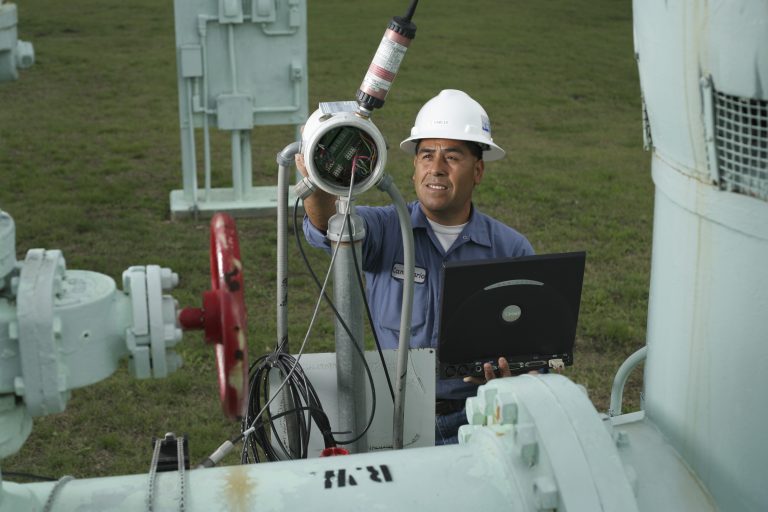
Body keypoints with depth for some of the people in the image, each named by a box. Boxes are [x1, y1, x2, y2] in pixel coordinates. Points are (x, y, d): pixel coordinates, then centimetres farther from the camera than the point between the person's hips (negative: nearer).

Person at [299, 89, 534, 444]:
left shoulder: (512, 250, 4)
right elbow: (328, 228, -20)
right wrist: (320, 186, -43)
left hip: (474, 421, 1)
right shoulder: (386, 229, 0)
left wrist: (513, 376, -18)